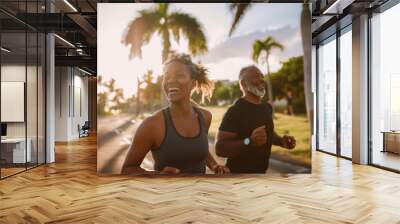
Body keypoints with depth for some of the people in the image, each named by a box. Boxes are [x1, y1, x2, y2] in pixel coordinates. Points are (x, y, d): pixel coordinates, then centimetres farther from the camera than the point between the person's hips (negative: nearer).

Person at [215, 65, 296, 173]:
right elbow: (220, 148, -24)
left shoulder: (267, 107, 5)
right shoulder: (235, 111, -20)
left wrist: (281, 141, 2)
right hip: (239, 172, -7)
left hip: (261, 171, 7)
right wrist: (249, 142, -37)